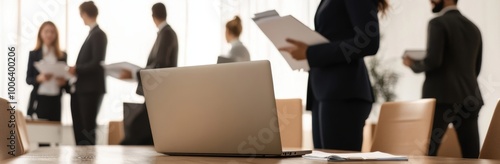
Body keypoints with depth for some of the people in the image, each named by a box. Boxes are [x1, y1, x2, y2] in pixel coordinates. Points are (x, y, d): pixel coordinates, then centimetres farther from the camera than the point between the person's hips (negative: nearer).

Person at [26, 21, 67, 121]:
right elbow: (28, 79, 3)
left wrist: (64, 81, -8)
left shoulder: (62, 55, 10)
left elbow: (66, 77, 14)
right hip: (38, 99, -2)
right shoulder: (34, 54, 5)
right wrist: (39, 78, -16)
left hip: (55, 100, 2)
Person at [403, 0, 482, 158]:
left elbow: (433, 60, -15)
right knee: (471, 155, 2)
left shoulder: (438, 23, -4)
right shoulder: (473, 28, 17)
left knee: (427, 152, -4)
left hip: (442, 96, -6)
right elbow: (475, 68, 21)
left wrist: (413, 64, 3)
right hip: (469, 98, 6)